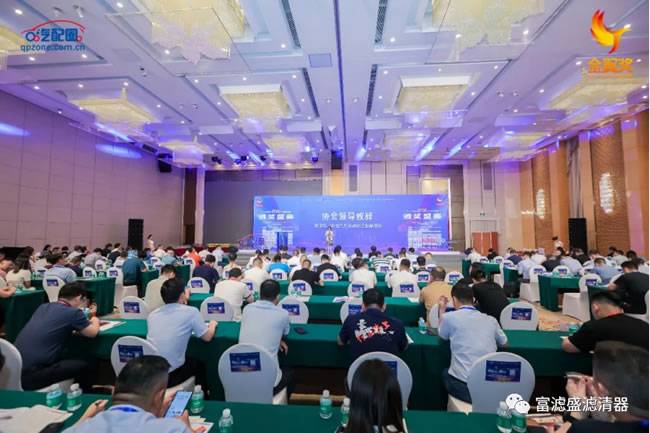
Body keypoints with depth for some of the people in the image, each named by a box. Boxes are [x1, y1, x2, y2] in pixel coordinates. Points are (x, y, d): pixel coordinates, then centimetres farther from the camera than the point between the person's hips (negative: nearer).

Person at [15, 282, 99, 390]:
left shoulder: (43, 307, 9)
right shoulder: (73, 312, -13)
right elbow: (93, 332, 0)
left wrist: (87, 320, 28)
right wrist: (94, 320, 20)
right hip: (30, 376, -8)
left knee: (65, 359, 26)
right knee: (83, 364, 6)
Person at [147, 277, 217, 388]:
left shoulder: (152, 314, 5)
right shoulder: (191, 311, -10)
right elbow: (207, 337, 0)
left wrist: (182, 303, 34)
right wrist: (213, 325, 20)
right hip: (171, 376, -5)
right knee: (199, 364, 27)